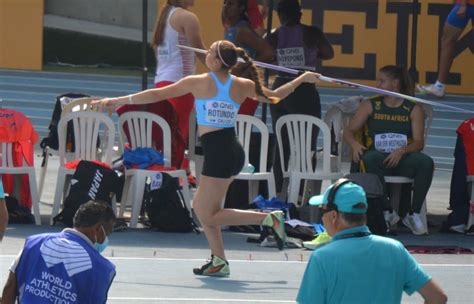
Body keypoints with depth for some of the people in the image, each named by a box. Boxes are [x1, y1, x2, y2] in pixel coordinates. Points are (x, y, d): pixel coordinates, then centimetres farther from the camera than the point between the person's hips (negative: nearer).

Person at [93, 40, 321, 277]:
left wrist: (118, 101, 8)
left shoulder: (198, 83, -5)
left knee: (208, 216, 2)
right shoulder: (242, 86, 7)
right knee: (201, 206, 17)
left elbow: (157, 95, 0)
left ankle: (269, 219, -4)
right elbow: (274, 96, 20)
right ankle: (219, 261, 13)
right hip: (233, 149, 7)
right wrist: (302, 79, 36)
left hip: (217, 153, -7)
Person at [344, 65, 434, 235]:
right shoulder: (370, 105, 13)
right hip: (379, 160, 0)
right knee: (370, 158, -37)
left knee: (426, 162, -32)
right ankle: (387, 211, -30)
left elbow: (419, 142, 1)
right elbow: (349, 131, 9)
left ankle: (413, 213, -19)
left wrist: (402, 151, -21)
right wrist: (355, 144, -15)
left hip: (403, 159, 0)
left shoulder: (414, 109, 10)